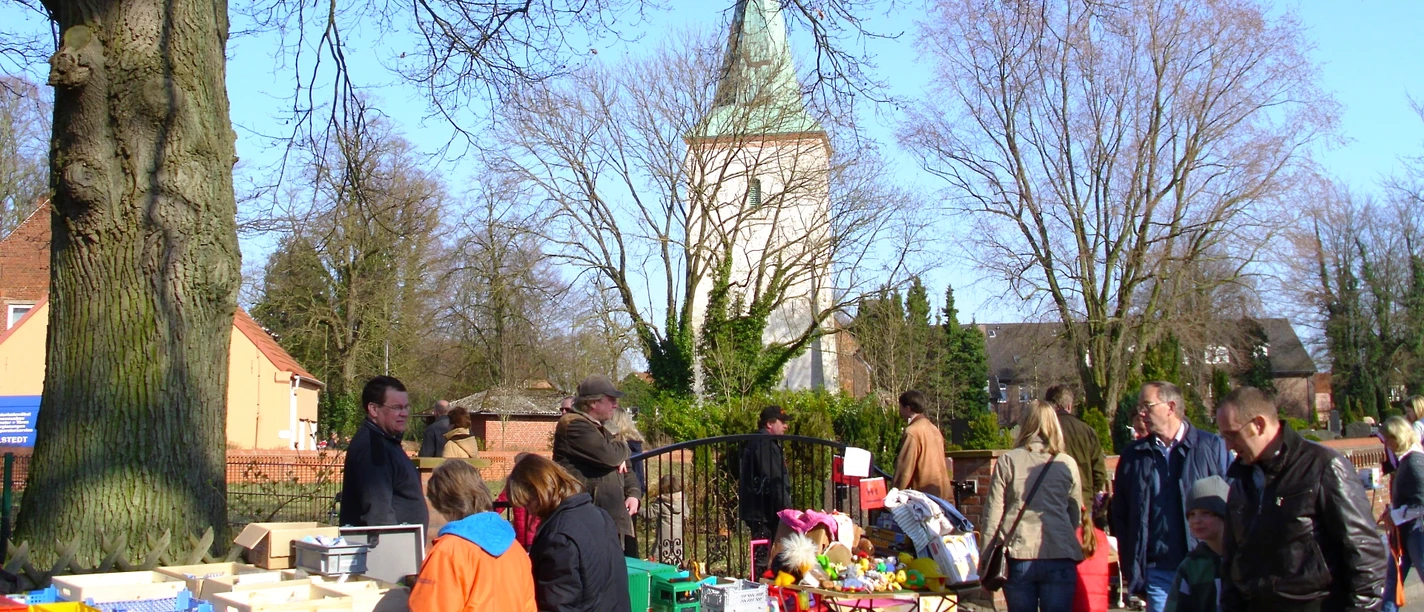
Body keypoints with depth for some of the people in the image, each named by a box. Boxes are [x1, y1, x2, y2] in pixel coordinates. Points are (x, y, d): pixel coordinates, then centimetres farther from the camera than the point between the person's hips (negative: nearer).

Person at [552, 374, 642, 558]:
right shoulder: (574, 425, -9)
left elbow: (623, 467, 28)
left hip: (613, 521, 10)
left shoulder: (600, 430, 25)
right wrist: (622, 448, 3)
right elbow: (608, 455, -21)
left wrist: (634, 493, 7)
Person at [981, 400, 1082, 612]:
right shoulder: (1067, 464, 3)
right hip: (1059, 557, 0)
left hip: (1018, 556, 0)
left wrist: (986, 562, 6)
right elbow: (1076, 516, 9)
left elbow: (993, 515, -1)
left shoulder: (1007, 461, 0)